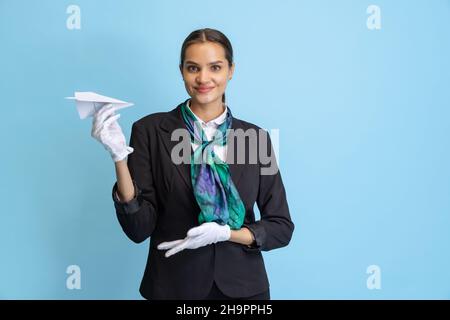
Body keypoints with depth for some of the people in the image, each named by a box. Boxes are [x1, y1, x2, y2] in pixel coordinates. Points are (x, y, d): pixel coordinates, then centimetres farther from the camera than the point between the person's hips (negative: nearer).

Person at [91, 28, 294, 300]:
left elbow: (282, 227, -1)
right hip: (173, 286, -1)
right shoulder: (150, 131, -8)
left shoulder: (255, 137, -3)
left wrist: (225, 233, -16)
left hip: (243, 286, 2)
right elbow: (139, 228, -11)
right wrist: (120, 158, -22)